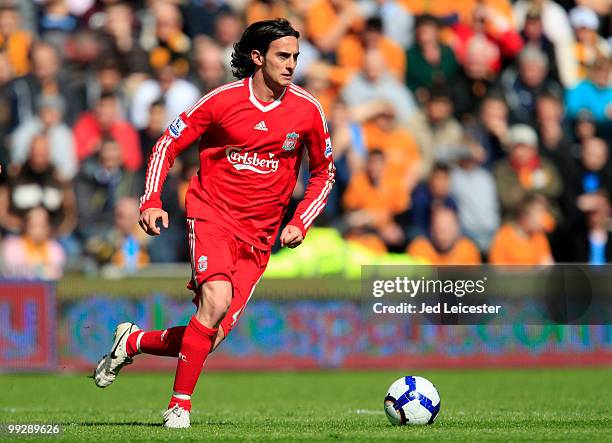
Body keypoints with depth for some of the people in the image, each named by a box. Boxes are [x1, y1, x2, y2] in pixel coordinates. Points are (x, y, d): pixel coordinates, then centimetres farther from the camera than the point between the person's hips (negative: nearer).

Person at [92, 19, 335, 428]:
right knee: (216, 300, -30)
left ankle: (134, 342, 22)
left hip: (259, 238, 3)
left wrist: (300, 224, 2)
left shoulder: (307, 110, 0)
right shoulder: (223, 101, -6)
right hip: (212, 215, -3)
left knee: (212, 338, -6)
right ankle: (180, 404, -17)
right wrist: (152, 202, -10)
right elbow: (167, 146, 3)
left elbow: (324, 173, 15)